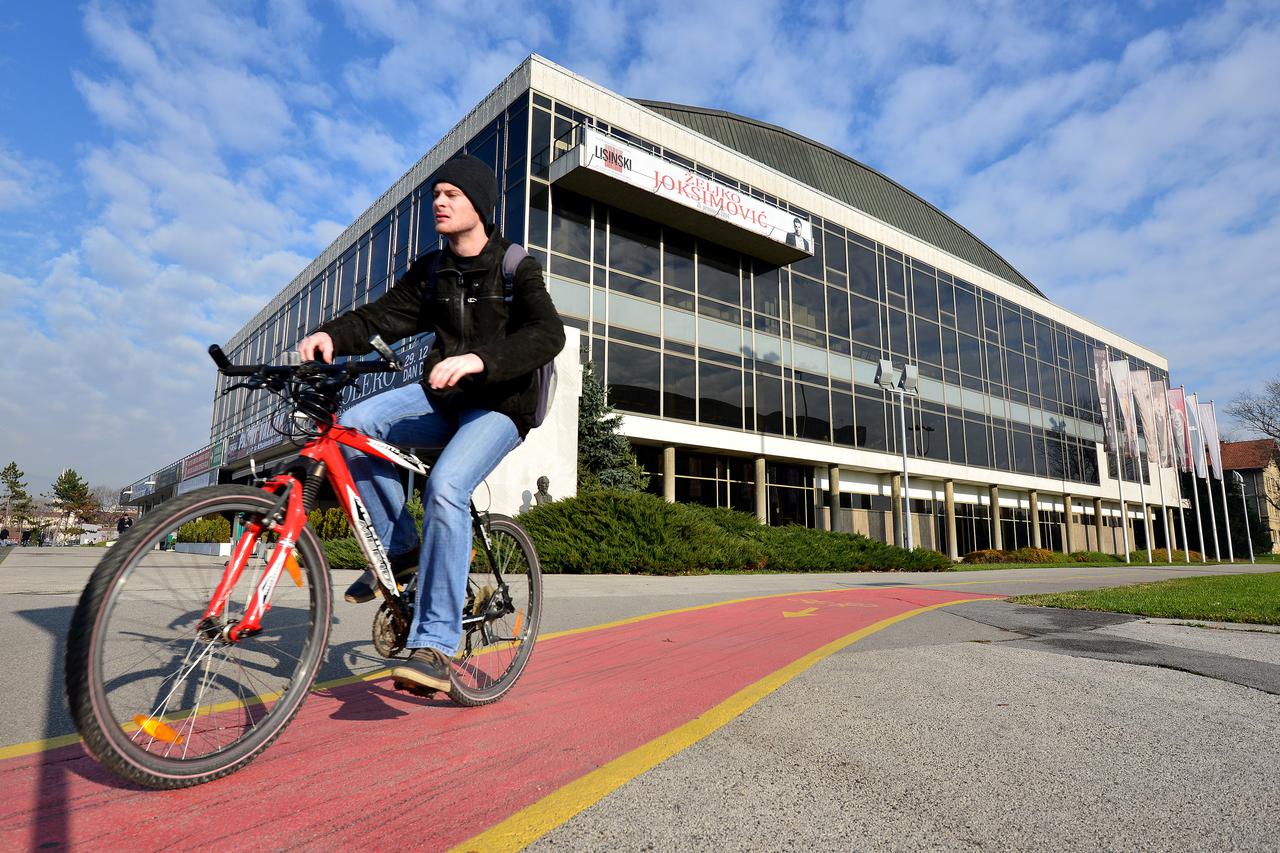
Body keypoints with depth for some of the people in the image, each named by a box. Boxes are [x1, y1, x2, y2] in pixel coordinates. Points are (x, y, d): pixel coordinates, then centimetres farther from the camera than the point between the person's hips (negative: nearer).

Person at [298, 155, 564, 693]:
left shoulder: (515, 266, -5)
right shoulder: (430, 271, 12)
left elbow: (547, 335, -20)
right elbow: (383, 316, 4)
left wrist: (478, 359, -36)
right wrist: (332, 334, -18)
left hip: (500, 403, -6)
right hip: (440, 395, 6)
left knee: (445, 487, -30)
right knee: (354, 425, -18)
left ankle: (434, 644, -24)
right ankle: (399, 550, -2)